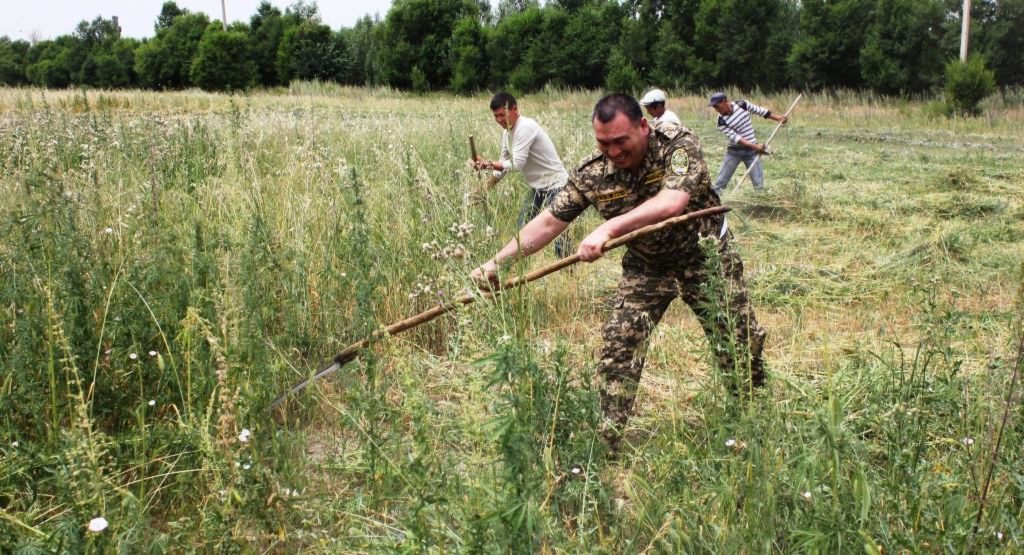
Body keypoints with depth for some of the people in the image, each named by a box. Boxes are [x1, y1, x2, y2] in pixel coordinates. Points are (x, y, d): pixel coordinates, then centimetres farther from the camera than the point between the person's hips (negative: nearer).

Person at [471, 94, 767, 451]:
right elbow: (549, 222, -12)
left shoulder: (678, 145, -26)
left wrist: (608, 229, -52)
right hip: (645, 267, 3)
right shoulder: (592, 172, -16)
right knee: (618, 351, -4)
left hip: (705, 257, -2)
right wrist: (496, 262, -18)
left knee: (741, 345, 3)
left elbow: (673, 202, -43)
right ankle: (607, 440, 8)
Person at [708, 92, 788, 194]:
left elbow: (760, 111, 5)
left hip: (751, 151, 0)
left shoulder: (742, 105, -9)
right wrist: (755, 146, -31)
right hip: (734, 151, 0)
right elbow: (735, 137, -21)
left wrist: (778, 118, 3)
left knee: (758, 184, -3)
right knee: (720, 182, 2)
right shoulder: (722, 121, -13)